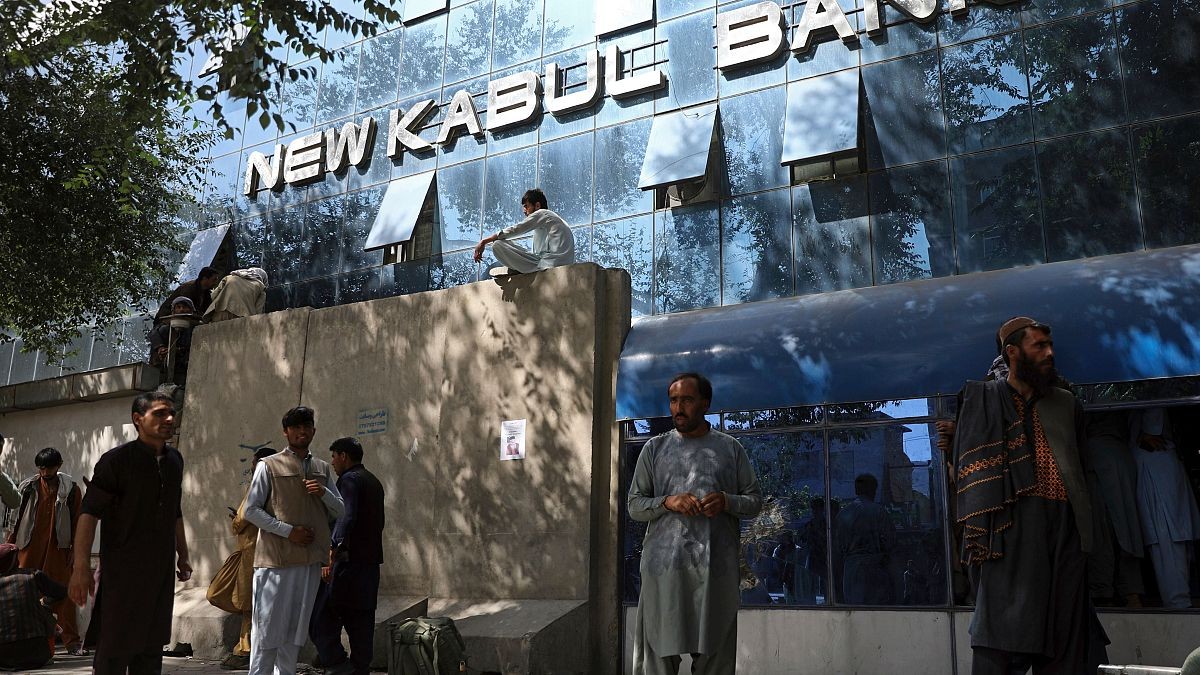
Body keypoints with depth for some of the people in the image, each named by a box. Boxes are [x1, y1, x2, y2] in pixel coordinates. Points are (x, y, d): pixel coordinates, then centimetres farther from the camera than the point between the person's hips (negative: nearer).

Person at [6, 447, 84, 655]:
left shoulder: (70, 489, 3)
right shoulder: (28, 487, 7)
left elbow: (77, 521, 3)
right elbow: (17, 517, 11)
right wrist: (10, 544, 6)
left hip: (57, 549, -1)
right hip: (30, 548, 1)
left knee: (63, 595, -2)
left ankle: (72, 642, 1)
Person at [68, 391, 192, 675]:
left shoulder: (174, 460, 10)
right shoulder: (116, 460, -9)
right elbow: (89, 513, -14)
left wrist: (183, 555, 22)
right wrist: (81, 567, -21)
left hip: (161, 572, 6)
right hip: (122, 572, -6)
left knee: (152, 647, 11)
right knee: (115, 649, -2)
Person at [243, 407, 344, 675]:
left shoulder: (323, 469, 14)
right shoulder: (269, 466, 0)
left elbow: (338, 511, 16)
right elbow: (251, 510, -5)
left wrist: (324, 493, -5)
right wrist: (288, 531, -13)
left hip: (310, 561, 5)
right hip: (276, 558, -5)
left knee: (296, 629, 10)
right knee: (268, 625, -3)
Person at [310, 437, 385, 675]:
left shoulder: (349, 479, -8)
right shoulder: (374, 481, 20)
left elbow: (347, 518, -23)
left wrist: (334, 551, -30)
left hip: (349, 561, -9)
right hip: (370, 562, 9)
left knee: (321, 618, -5)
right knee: (361, 623, 9)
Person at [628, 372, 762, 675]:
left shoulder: (731, 449, 10)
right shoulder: (654, 448, 10)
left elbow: (755, 501, 12)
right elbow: (634, 505, 9)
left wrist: (727, 502, -9)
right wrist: (667, 502, -10)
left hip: (717, 567, 0)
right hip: (664, 564, 0)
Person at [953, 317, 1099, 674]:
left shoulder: (1065, 403, 22)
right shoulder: (984, 399, 8)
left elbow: (1079, 463, 22)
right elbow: (973, 468, -1)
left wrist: (1086, 528, 9)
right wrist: (977, 531, -13)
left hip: (1065, 528, 5)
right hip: (1013, 524, -5)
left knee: (1062, 629, 4)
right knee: (1002, 631, -10)